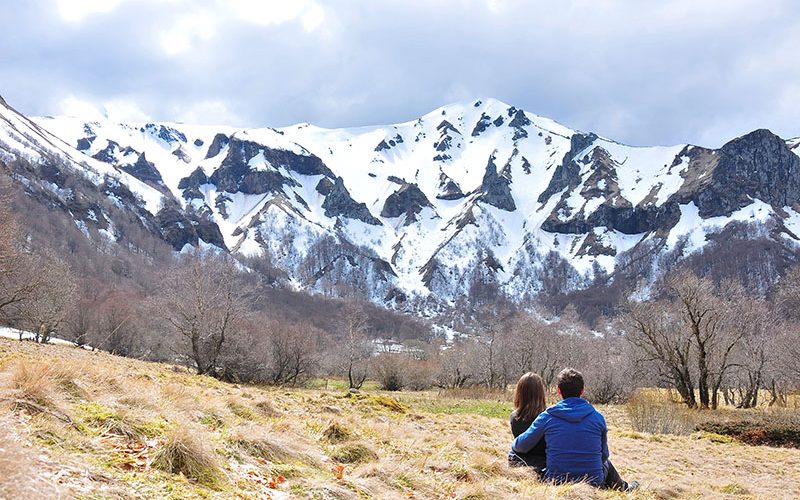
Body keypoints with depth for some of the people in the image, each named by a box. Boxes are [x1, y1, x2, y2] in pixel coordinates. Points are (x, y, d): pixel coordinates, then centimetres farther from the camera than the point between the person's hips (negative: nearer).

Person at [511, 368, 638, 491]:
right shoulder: (597, 417, -4)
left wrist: (513, 445, 23)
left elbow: (522, 446, -1)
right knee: (606, 463, 34)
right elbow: (604, 455, 6)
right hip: (593, 484, 1)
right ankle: (624, 488, 58)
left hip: (556, 481, 0)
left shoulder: (547, 417, -8)